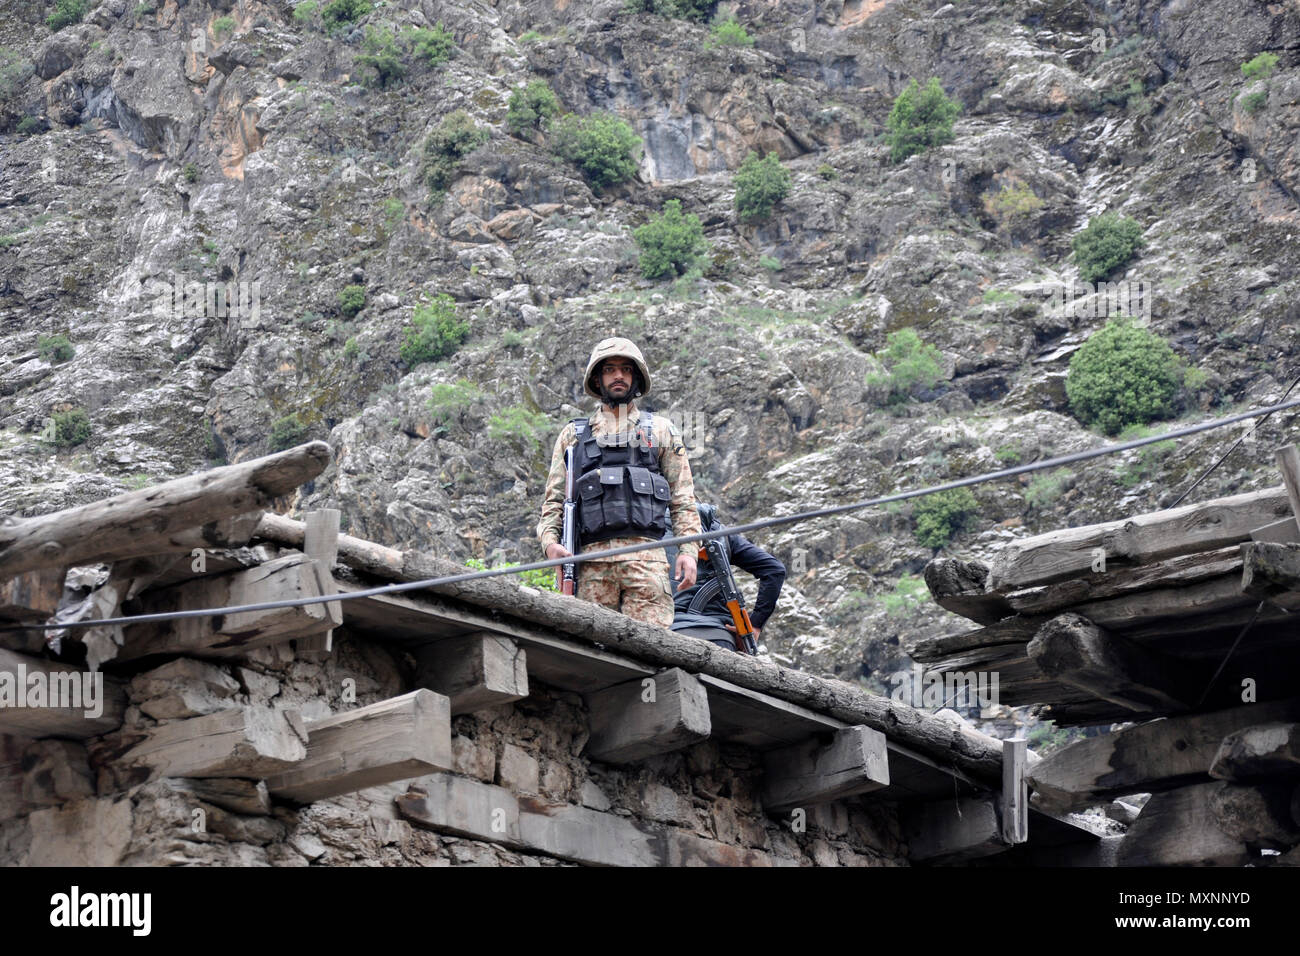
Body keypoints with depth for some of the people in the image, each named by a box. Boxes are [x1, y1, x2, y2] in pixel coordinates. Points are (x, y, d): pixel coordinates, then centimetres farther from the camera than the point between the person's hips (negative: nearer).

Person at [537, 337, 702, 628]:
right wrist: (549, 540, -2)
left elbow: (683, 496, 15)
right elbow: (554, 498, 18)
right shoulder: (574, 434, 22)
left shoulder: (661, 430, 20)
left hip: (646, 556, -1)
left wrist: (689, 549, 1)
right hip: (593, 558, 1)